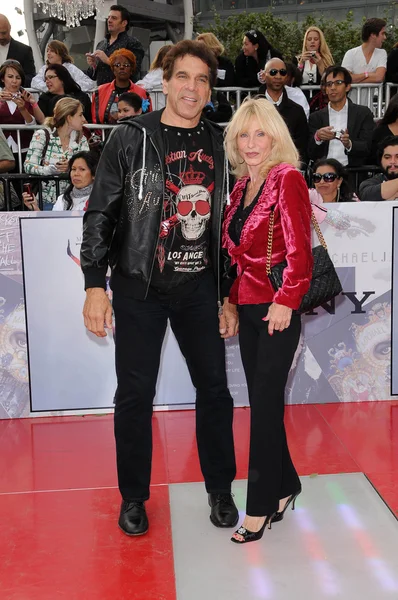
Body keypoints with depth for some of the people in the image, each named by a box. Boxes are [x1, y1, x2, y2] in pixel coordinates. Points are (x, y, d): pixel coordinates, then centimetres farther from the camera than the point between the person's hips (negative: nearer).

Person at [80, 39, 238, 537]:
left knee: (214, 387, 7)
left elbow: (227, 223, 9)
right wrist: (95, 284, -12)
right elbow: (100, 212, -5)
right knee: (134, 393, 5)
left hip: (199, 287, 3)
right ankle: (133, 497, 23)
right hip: (139, 288, -2)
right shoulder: (132, 137, -3)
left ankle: (220, 489, 26)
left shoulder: (219, 145, 6)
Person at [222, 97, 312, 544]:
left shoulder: (287, 179, -10)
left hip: (277, 309, -7)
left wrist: (286, 301, -19)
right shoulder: (242, 183, 12)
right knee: (262, 402, 14)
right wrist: (231, 297, 11)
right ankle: (284, 485, 32)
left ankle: (261, 506, 12)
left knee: (264, 405, -2)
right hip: (247, 305, 7)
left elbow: (299, 249, -16)